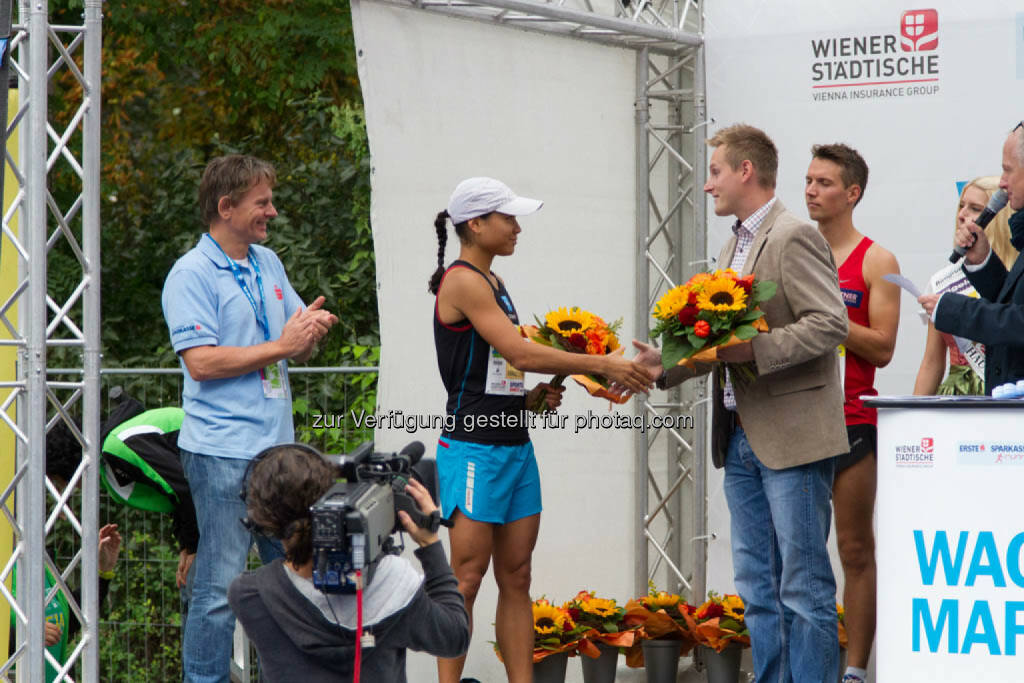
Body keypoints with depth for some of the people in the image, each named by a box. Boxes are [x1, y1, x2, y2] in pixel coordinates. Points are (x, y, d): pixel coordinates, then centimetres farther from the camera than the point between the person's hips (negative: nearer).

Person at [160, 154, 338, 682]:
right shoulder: (192, 275, -9)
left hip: (278, 445, 8)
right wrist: (280, 346, -14)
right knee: (219, 584, -7)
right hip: (222, 453, -8)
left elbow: (299, 349, 21)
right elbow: (202, 362, -19)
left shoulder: (268, 264, 15)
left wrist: (311, 328, -3)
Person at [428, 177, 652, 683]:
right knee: (467, 579, -7)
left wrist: (532, 396, 3)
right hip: (474, 449, -9)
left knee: (516, 577, 7)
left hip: (513, 445, 9)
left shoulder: (490, 283, 16)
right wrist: (603, 365, -17)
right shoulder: (462, 281, -12)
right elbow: (519, 352, -19)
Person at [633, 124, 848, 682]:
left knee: (804, 588, -6)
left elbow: (829, 323, -19)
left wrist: (754, 350, -24)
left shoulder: (794, 237, -10)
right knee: (757, 589, 10)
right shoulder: (734, 248, 19)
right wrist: (667, 363, 12)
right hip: (742, 440, 9)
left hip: (792, 438, -9)